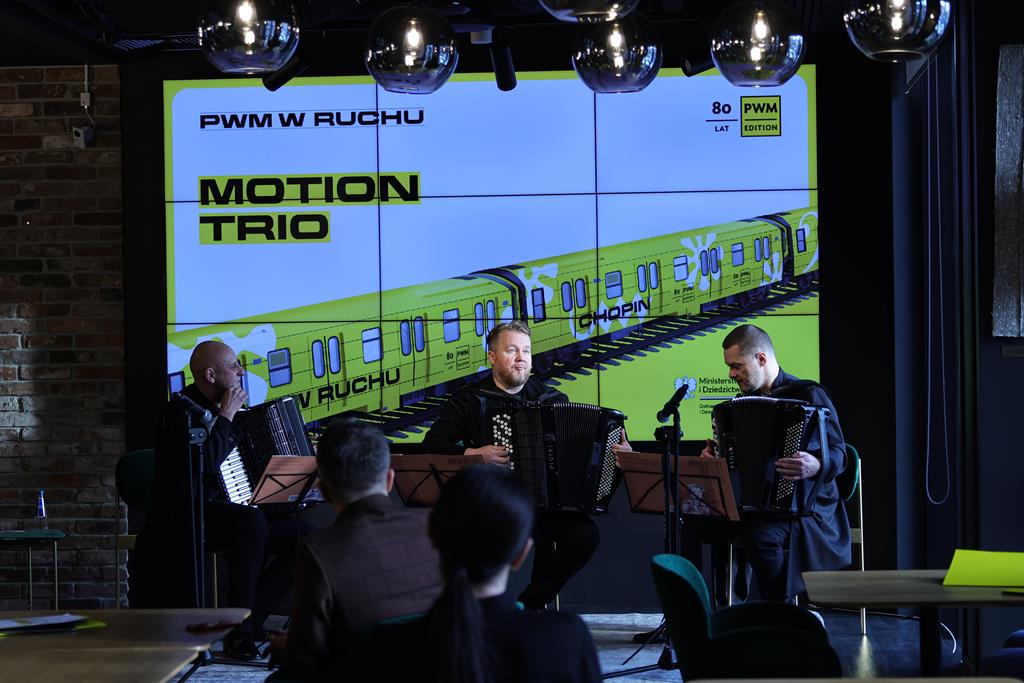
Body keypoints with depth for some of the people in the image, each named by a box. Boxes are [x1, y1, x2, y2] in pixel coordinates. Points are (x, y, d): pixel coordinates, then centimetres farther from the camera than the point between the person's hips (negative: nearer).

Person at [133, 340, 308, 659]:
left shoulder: (222, 406, 15)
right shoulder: (183, 410, -11)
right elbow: (206, 462, -27)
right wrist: (226, 417, -17)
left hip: (225, 510, 9)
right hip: (186, 515, -9)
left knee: (301, 534, -9)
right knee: (252, 522, -37)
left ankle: (252, 620, -3)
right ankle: (237, 632, -29)